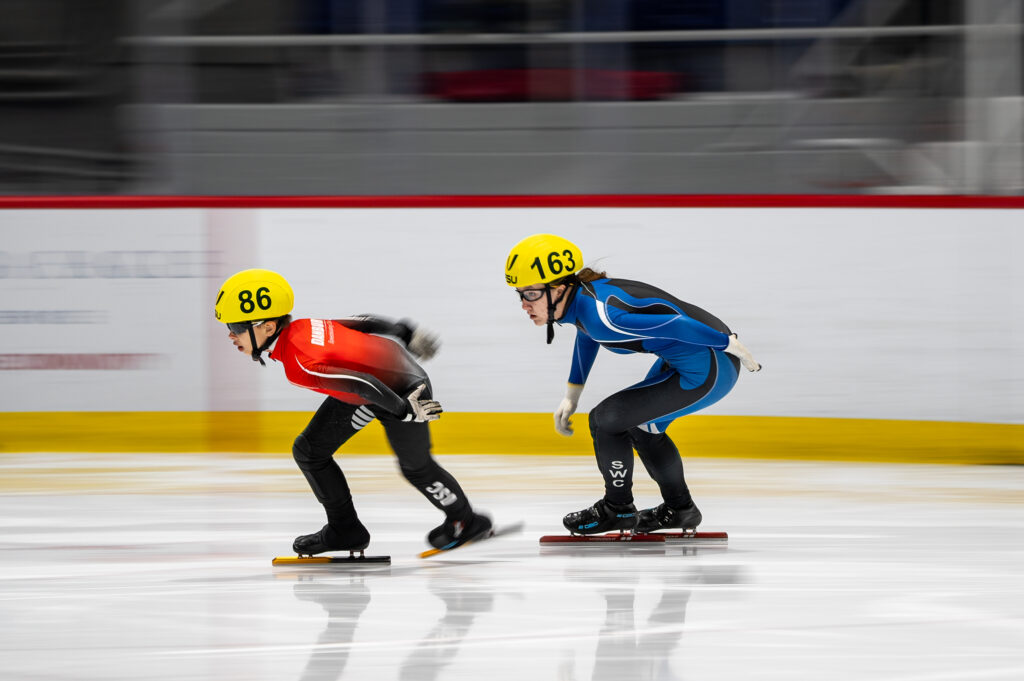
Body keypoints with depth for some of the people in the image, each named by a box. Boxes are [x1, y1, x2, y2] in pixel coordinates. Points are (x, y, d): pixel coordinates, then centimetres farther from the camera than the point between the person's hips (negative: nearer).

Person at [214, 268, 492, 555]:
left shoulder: (301, 366, -37)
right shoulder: (299, 327, -13)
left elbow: (364, 383, -37)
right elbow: (362, 323, -3)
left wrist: (404, 411, -26)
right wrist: (406, 332, 7)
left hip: (402, 391, -8)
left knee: (416, 466, 13)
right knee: (309, 451, 4)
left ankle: (464, 520, 40)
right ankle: (345, 530, 19)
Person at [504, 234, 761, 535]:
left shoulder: (601, 315, -29)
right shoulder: (578, 298, 1)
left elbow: (675, 325, -29)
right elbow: (587, 333, 25)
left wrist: (729, 344, -20)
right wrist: (572, 393, 27)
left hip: (707, 371, -10)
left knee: (606, 419, -6)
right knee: (642, 425, 29)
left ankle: (617, 509, 14)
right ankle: (679, 509, 46)